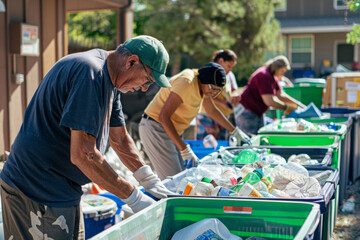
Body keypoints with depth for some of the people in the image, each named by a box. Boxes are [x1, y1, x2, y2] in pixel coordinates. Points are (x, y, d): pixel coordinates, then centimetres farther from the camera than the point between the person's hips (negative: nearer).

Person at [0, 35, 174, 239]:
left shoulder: (109, 79, 10)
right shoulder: (90, 73, -24)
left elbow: (120, 139, 16)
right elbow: (82, 155, -28)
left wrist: (151, 182, 6)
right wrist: (133, 197, -20)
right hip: (39, 194, -10)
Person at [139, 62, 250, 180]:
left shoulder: (204, 85, 5)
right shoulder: (186, 83, -24)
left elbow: (212, 110, 23)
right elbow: (163, 117, -30)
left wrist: (235, 131, 24)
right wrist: (184, 149, -33)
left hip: (172, 132, 9)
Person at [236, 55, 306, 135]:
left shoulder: (273, 77, 11)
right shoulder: (264, 76, -23)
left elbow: (281, 95, 14)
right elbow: (269, 101, -28)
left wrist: (298, 104, 6)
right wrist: (286, 108, -18)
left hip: (257, 113, 11)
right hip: (246, 113, -11)